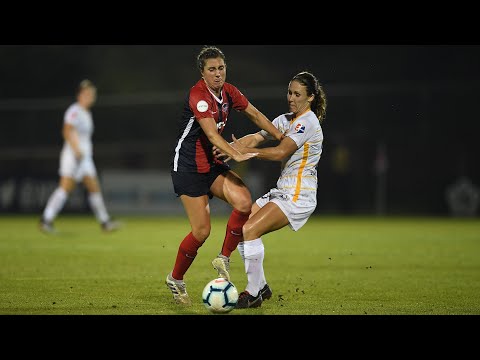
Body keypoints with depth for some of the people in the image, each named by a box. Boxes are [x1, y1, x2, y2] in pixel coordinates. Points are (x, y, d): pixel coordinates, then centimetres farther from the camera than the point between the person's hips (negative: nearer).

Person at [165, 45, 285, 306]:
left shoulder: (228, 92, 2)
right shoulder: (198, 96, -21)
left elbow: (254, 114, 16)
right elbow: (211, 134, -31)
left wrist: (281, 137, 12)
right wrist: (236, 155, -43)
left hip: (212, 164, 7)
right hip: (188, 167, -7)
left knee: (244, 201, -17)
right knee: (201, 231, -8)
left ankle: (224, 259, 1)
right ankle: (175, 280, 15)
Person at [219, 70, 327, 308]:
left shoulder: (308, 122, -13)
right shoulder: (286, 119, 14)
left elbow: (280, 152, -22)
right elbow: (257, 137, 3)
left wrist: (245, 151, -24)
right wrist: (233, 147, -15)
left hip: (298, 196, -9)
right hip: (281, 191, 9)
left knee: (249, 230, -21)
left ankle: (253, 294, -13)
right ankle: (261, 287, 13)